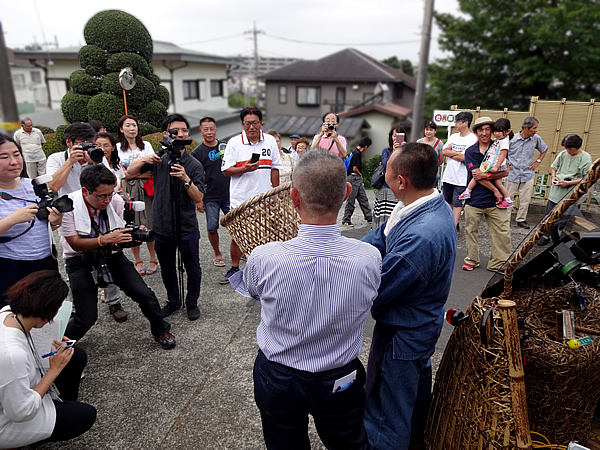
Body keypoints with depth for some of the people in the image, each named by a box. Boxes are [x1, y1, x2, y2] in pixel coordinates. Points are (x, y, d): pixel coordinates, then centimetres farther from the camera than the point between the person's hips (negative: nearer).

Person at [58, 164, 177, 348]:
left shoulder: (116, 201, -9)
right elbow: (75, 243, -17)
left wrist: (134, 235, -19)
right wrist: (105, 239, -32)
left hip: (111, 255, 3)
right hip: (81, 260, -2)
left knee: (145, 295, -10)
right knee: (86, 319, -8)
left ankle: (161, 331, 17)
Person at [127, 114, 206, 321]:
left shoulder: (194, 165, -7)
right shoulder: (158, 160, 2)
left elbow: (199, 198, -13)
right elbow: (130, 172, 8)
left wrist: (186, 179, -29)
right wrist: (143, 160, -11)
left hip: (187, 228, -3)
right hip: (162, 227, 3)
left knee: (192, 269, 9)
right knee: (167, 268, 18)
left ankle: (192, 303, 30)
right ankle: (173, 301, 38)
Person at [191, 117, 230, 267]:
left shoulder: (225, 146, 7)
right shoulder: (197, 152, -2)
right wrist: (199, 200, -7)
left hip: (229, 194, 2)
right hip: (210, 197, -2)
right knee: (212, 228, 3)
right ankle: (217, 255, 23)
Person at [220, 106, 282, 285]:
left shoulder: (270, 141, 5)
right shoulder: (234, 142, -2)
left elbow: (274, 169, 10)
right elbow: (226, 170, -3)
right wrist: (245, 169, -19)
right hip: (240, 198, -1)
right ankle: (234, 269, 22)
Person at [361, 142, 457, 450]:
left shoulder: (420, 237, -39)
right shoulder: (436, 204, -7)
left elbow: (376, 292, -30)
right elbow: (381, 237, -2)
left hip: (402, 332, -10)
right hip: (422, 323, 10)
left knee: (386, 407, 12)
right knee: (418, 378, 33)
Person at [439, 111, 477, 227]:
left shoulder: (473, 139, -9)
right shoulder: (453, 137, 12)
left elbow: (465, 158, -19)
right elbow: (443, 152, 2)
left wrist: (450, 153, -6)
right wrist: (458, 153, -10)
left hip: (461, 178, -7)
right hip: (448, 176, 7)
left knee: (457, 204, -2)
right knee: (448, 202, 15)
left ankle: (453, 227, 2)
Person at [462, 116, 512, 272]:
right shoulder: (470, 151, 2)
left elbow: (505, 172, -3)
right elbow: (476, 175, -7)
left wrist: (486, 175, -18)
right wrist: (496, 191, -10)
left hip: (495, 200, 0)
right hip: (474, 199, 0)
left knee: (502, 232, 0)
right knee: (471, 230, 8)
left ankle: (499, 263, 13)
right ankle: (471, 260, 25)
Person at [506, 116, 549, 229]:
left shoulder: (536, 139, -1)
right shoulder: (512, 139, -11)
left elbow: (544, 149, 20)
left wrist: (538, 161, 10)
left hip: (528, 175, 3)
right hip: (512, 174, -3)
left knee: (525, 200, 8)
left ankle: (521, 219, 22)